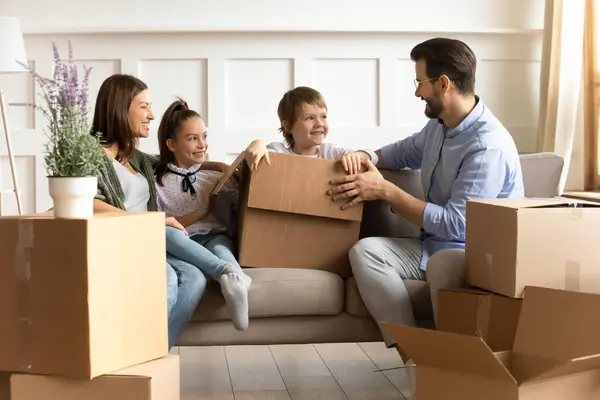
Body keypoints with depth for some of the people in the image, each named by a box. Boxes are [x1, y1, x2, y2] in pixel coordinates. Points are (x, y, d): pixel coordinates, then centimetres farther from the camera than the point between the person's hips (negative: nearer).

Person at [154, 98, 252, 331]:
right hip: (179, 247, -2)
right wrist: (204, 210, -7)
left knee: (220, 245, -35)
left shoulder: (215, 177, 18)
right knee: (165, 231, -37)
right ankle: (231, 273, -58)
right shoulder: (158, 182, 9)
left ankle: (233, 281, -69)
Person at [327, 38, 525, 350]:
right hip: (434, 247, 8)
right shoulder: (439, 124, 7)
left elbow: (454, 224, -23)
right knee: (366, 250, -16)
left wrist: (385, 191, -18)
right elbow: (405, 151, 30)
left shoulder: (488, 146, -21)